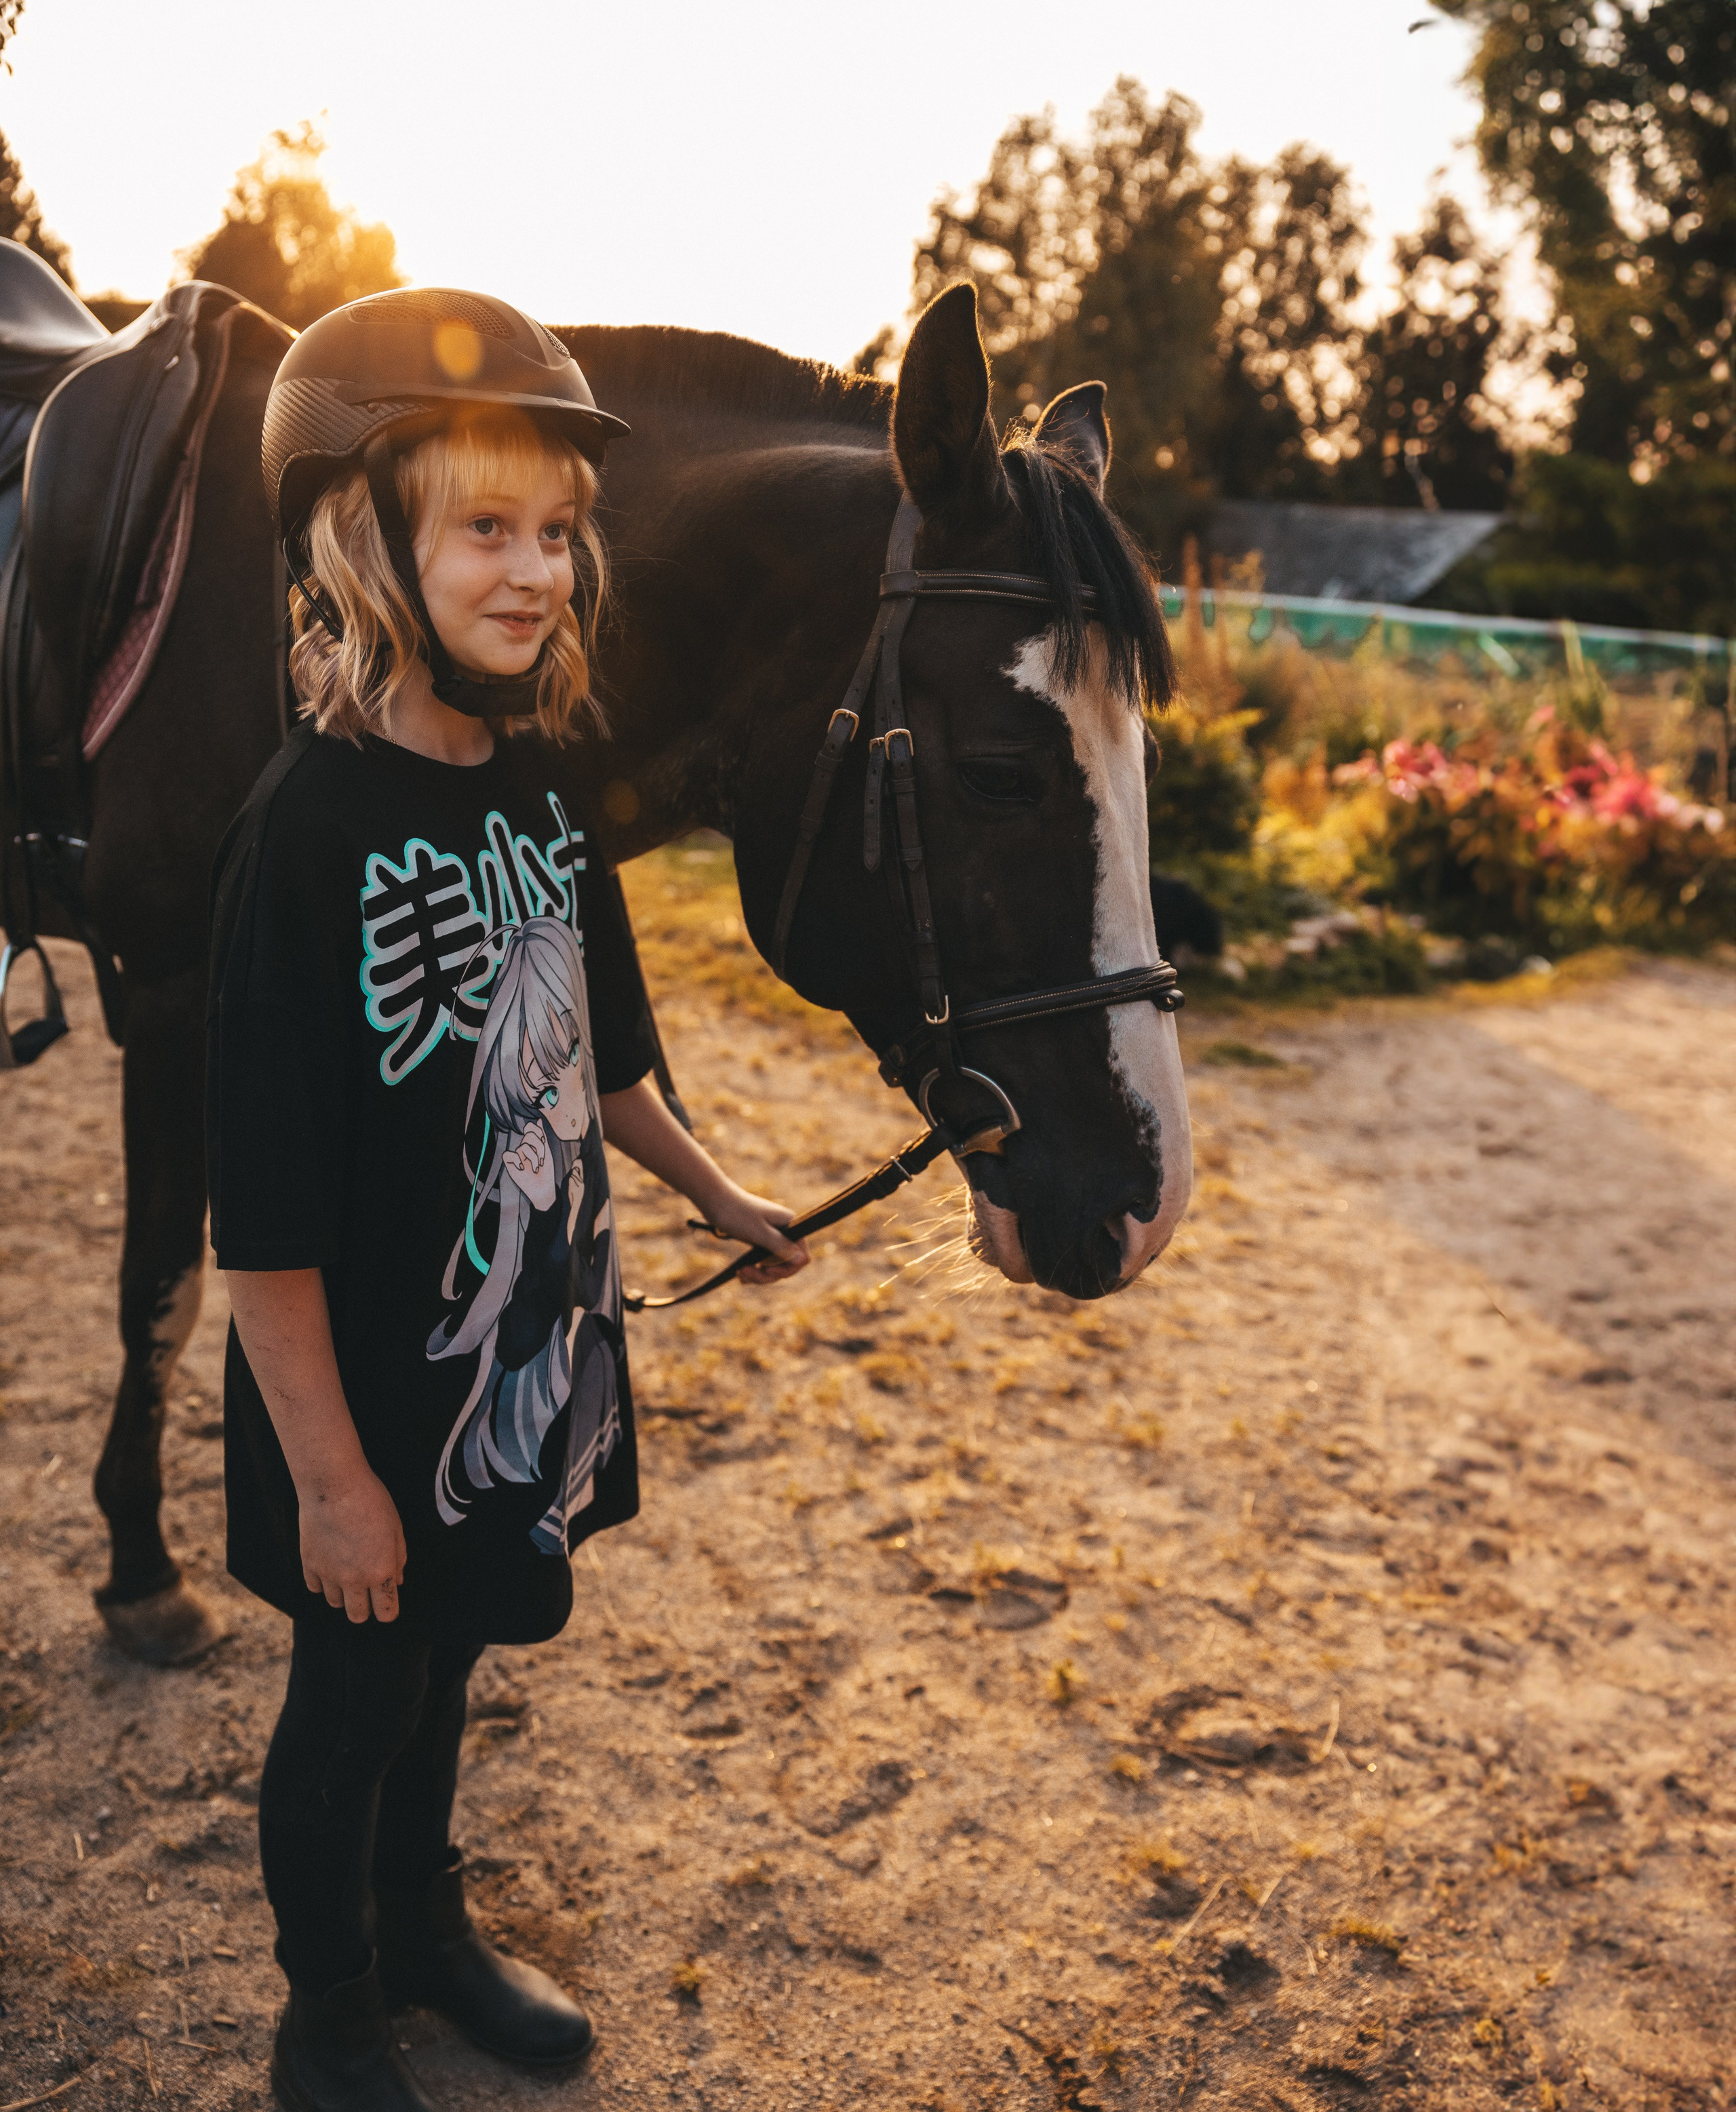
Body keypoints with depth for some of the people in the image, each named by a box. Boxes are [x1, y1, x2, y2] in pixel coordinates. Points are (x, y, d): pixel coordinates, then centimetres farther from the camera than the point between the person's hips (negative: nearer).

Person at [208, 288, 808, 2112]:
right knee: (353, 1697, 16)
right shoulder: (311, 831, -24)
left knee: (444, 1659, 26)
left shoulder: (541, 786, -2)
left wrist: (712, 1194, 21)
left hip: (530, 1360, 6)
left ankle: (424, 1924, 51)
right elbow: (265, 1205, -23)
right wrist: (330, 1476, -20)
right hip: (377, 1404, -6)